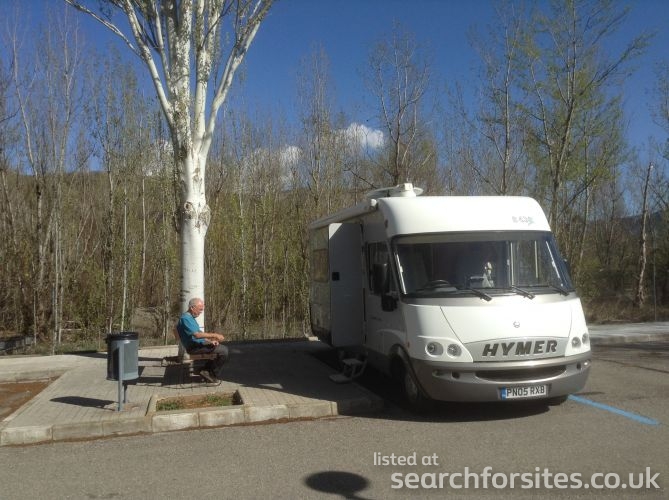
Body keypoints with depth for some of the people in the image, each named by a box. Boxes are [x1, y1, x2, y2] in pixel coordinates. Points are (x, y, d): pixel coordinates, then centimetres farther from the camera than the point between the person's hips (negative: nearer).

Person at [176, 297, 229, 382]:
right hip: (193, 348, -11)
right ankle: (212, 374, -1)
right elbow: (197, 335, -28)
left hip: (198, 344, 11)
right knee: (224, 351, -16)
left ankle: (207, 370, 9)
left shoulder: (191, 318, 17)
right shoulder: (185, 318, -17)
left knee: (223, 348, 12)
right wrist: (214, 335, -23)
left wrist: (210, 341, 8)